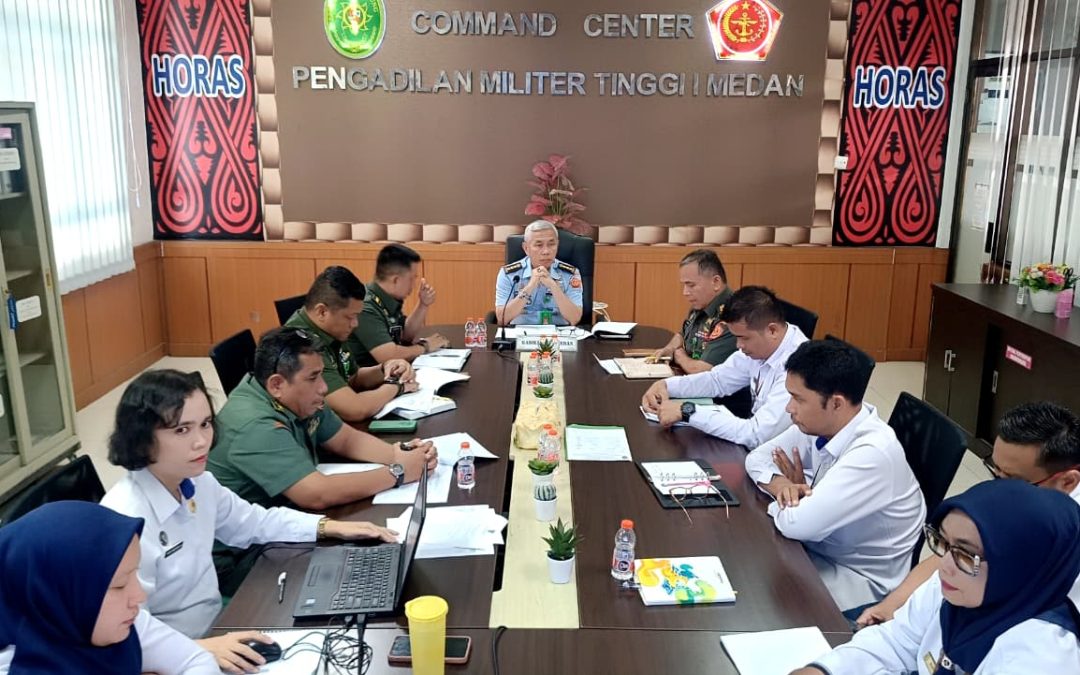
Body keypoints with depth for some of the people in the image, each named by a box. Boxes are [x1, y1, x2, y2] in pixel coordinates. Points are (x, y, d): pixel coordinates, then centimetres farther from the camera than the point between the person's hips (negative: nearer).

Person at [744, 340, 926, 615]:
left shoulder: (873, 453, -30)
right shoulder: (821, 423, -7)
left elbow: (798, 524, -33)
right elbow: (757, 457, 5)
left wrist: (794, 492, -11)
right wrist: (779, 484, -16)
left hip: (861, 579, -7)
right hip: (818, 551, 7)